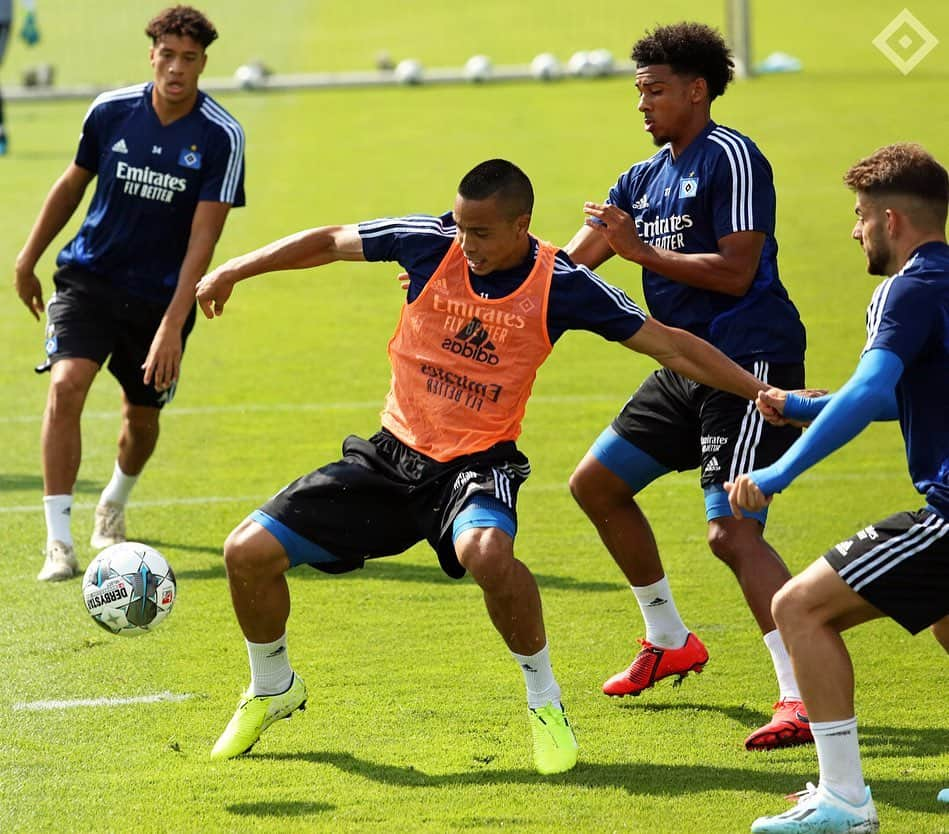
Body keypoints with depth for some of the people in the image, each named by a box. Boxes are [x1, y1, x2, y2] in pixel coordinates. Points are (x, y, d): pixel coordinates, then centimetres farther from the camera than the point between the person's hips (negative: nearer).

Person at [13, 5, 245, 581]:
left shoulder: (222, 137, -14)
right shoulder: (110, 112, -7)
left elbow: (203, 237, -16)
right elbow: (73, 184, 10)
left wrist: (172, 325, -23)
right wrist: (28, 260, 15)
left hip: (162, 294, 0)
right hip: (90, 276, 0)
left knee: (143, 415, 11)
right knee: (67, 385, -21)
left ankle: (115, 503, 47)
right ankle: (59, 542, -19)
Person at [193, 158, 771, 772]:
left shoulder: (561, 286, -13)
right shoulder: (431, 242, -8)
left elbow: (669, 346, -7)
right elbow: (329, 242, 8)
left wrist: (761, 393, -12)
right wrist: (232, 271, 11)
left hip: (477, 464, -4)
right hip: (392, 454, 4)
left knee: (485, 552, -39)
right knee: (250, 551, -6)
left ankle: (545, 702, -14)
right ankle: (274, 688, 24)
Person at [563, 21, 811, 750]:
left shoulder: (731, 158, -12)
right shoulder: (645, 178, 15)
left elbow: (737, 273, -20)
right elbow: (567, 264, 14)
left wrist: (639, 249, -18)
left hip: (752, 359, -10)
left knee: (732, 531, -21)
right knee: (597, 484, 17)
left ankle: (805, 698, -23)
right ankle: (670, 642, 30)